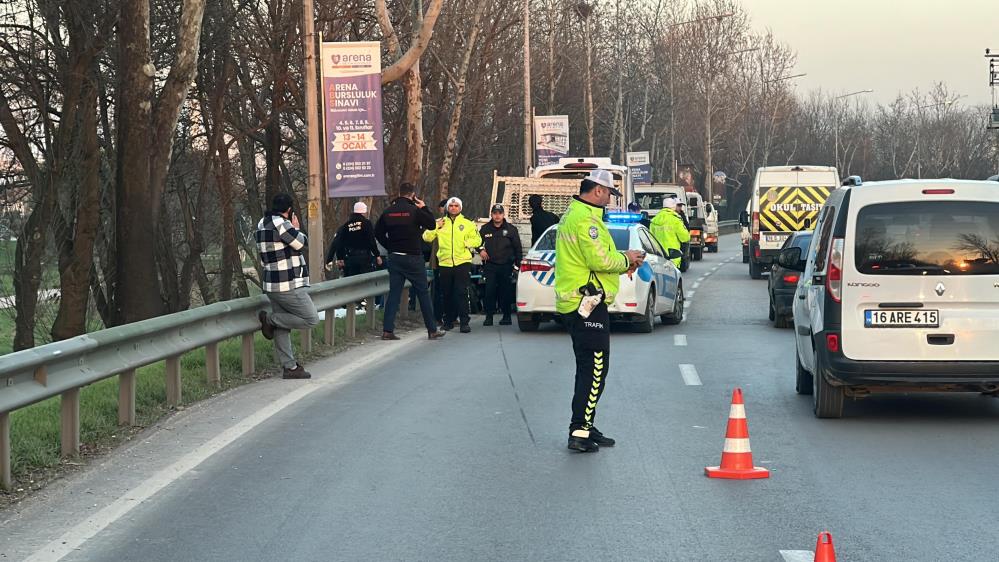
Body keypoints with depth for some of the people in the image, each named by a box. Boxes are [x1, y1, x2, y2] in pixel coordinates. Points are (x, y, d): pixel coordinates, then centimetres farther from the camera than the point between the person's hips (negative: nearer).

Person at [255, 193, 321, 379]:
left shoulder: (262, 224, 11)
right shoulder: (281, 224, -18)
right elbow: (302, 243, -7)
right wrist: (297, 229, 10)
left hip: (272, 285, 10)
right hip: (289, 286, -10)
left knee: (282, 328, 11)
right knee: (311, 319, -2)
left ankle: (289, 367, 11)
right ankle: (270, 320, 0)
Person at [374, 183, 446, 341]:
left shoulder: (388, 212, 3)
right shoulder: (414, 210, -12)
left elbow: (378, 232, 8)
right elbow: (431, 224, -4)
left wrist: (390, 247, 14)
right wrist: (424, 208, 6)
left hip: (394, 257, 4)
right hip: (413, 257, -4)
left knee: (394, 293, 7)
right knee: (423, 293, 5)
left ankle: (387, 330, -1)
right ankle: (432, 330, 9)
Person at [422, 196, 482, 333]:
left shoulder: (468, 224, 11)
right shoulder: (440, 223, 13)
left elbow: (477, 240, 8)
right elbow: (427, 238, 7)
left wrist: (467, 242, -9)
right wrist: (435, 227, -7)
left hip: (462, 262, -2)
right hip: (445, 263, 2)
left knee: (462, 293, -10)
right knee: (447, 294, 8)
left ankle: (464, 322, -11)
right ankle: (449, 321, 20)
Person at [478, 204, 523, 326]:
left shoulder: (511, 229, 4)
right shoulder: (485, 229, 8)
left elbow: (518, 248, 6)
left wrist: (518, 263, 0)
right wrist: (480, 250, 2)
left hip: (506, 265, -1)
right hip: (490, 265, 1)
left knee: (506, 292, 1)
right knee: (490, 292, -5)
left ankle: (506, 316, 9)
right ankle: (489, 317, 0)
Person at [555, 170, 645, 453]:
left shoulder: (573, 215, 19)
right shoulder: (586, 218, -15)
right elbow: (599, 259, -23)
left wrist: (623, 262, 12)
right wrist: (625, 259, -5)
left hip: (573, 302, 11)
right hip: (587, 304, -11)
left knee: (589, 368, 16)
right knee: (595, 368, -8)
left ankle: (584, 427, 20)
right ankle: (579, 432, -10)